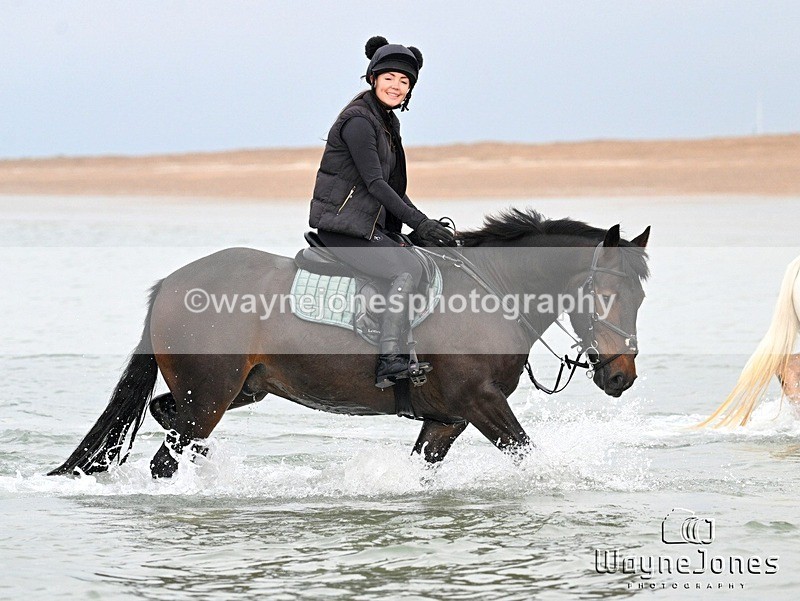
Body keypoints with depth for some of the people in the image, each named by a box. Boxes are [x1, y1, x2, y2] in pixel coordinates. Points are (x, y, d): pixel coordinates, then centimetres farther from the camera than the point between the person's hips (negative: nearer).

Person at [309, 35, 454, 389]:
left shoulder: (389, 121, 16)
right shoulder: (358, 121, -14)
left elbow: (393, 188, 21)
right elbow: (375, 184, -20)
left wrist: (423, 224, 10)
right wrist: (419, 223, -23)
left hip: (372, 226, 10)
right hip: (343, 227, -10)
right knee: (407, 270, -25)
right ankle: (390, 361, -29)